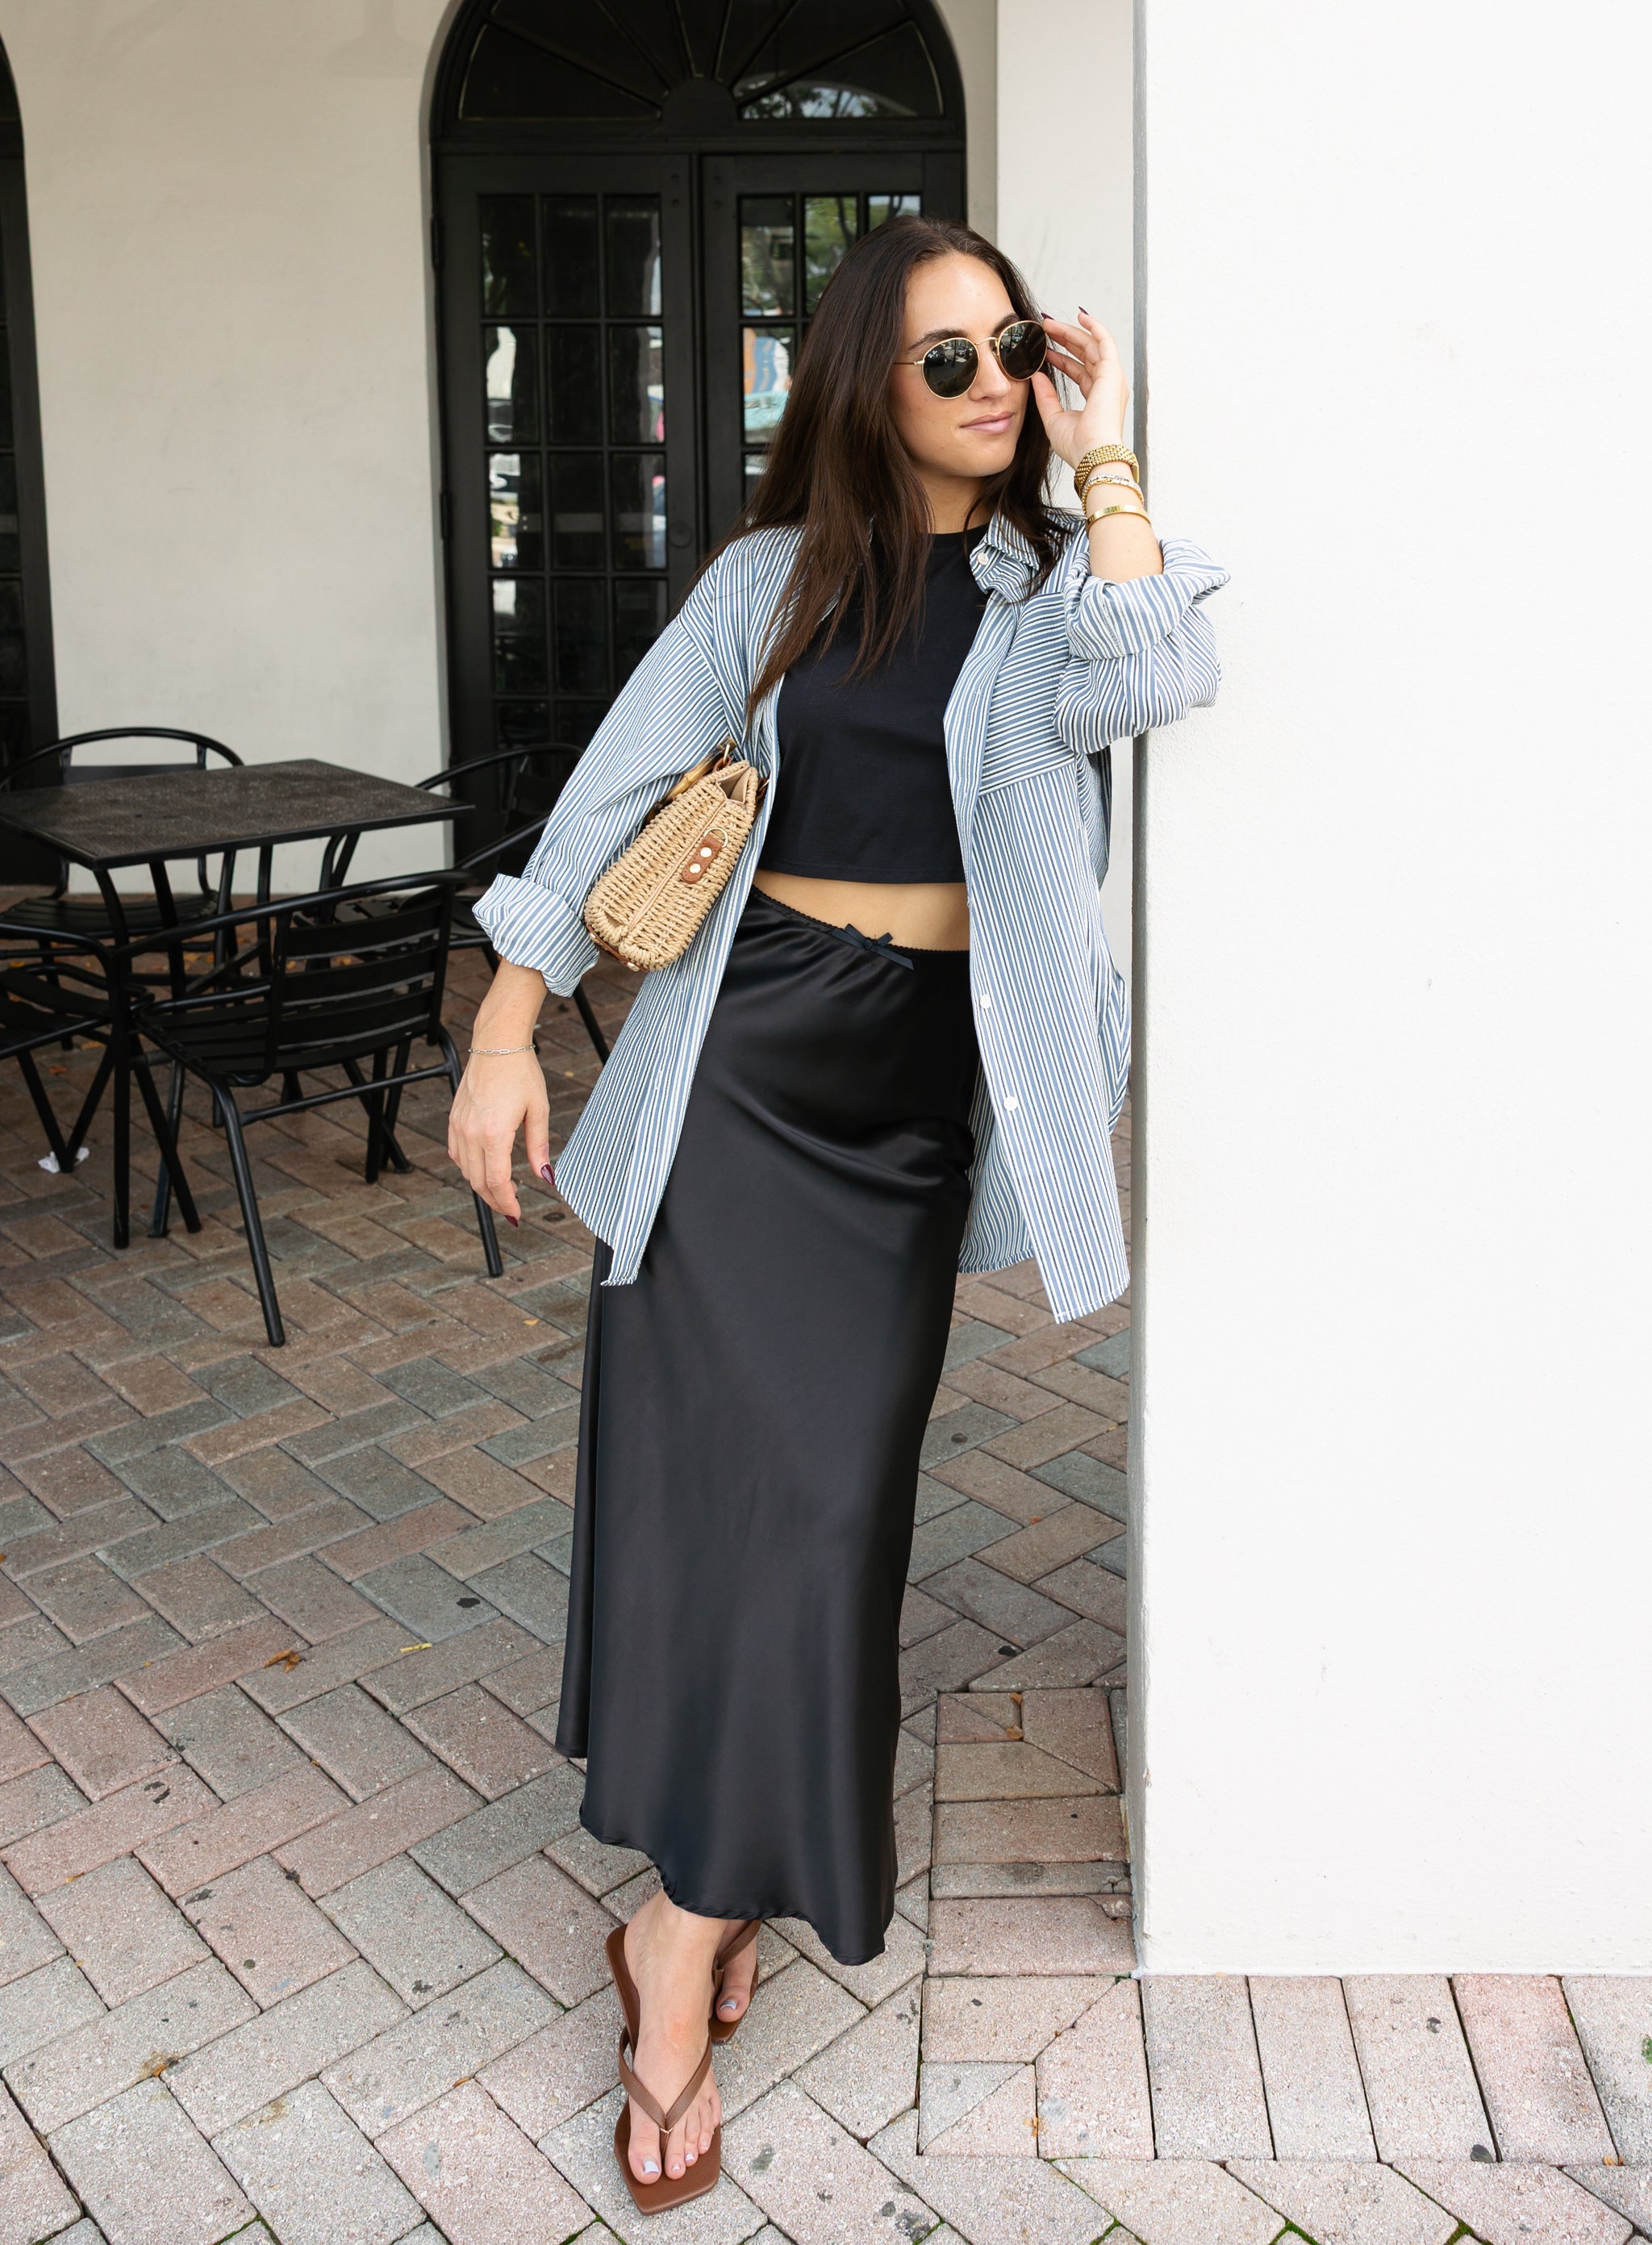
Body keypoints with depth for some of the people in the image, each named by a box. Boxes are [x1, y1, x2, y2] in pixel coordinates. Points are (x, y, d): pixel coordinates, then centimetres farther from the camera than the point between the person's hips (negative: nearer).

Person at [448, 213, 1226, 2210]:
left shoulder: (1052, 580, 4)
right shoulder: (775, 575, 6)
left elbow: (1149, 681, -20)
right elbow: (621, 788, 3)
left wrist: (1105, 462, -10)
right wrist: (507, 1029, -3)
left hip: (917, 1086, 1)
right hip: (739, 1053, 0)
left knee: (834, 1484, 3)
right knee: (710, 1463, -5)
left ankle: (699, 1899, 20)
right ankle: (694, 1938, 9)